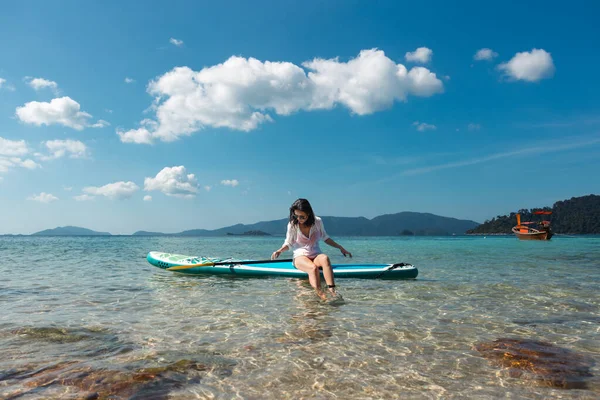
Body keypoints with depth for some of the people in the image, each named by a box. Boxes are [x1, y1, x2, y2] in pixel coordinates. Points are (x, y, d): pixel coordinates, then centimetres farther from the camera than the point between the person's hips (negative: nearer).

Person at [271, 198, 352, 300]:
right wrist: (279, 251, -12)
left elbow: (325, 238, 14)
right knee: (313, 268, -37)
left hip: (316, 256, 2)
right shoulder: (292, 225, -4)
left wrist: (340, 248, 11)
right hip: (300, 257, -1)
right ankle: (320, 295, -51)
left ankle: (332, 291, -49)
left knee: (325, 258, -36)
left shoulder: (317, 222, -1)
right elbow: (288, 243, 7)